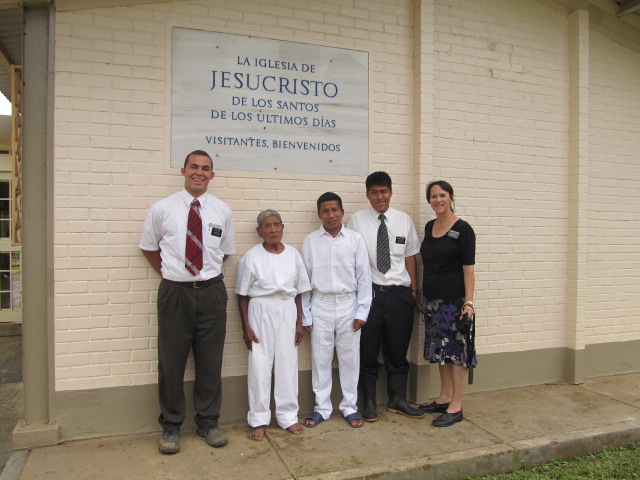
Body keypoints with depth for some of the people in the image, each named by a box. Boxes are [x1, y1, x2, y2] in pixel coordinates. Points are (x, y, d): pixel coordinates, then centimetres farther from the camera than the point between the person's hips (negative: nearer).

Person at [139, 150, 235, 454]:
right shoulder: (162, 209, -1)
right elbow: (148, 247, 12)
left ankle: (208, 423, 29)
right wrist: (167, 272, 8)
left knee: (210, 361, 11)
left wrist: (208, 271, 9)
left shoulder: (222, 211, 3)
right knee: (171, 363, 8)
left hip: (211, 292, 1)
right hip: (174, 292, -1)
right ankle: (171, 426, 27)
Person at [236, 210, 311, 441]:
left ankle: (288, 416, 23)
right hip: (261, 312, -2)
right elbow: (242, 295, -2)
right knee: (260, 365, 2)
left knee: (288, 364, 8)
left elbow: (298, 291, 9)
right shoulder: (251, 257, -5)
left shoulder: (293, 254, 4)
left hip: (287, 312, 3)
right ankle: (259, 420, 17)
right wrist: (246, 327, -5)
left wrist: (299, 322, 7)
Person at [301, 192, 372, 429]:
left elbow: (364, 277, 0)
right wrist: (306, 314, 2)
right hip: (320, 305, 1)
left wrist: (361, 311, -3)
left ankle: (349, 407, 26)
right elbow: (305, 278, 2)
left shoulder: (356, 239, -2)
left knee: (350, 358, 9)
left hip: (348, 304, 0)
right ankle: (322, 408, 24)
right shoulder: (311, 241, 0)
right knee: (320, 358, 9)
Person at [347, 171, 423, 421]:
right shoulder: (356, 220, -2)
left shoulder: (404, 220, 6)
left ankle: (398, 400, 31)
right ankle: (369, 403, 25)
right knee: (368, 352, 8)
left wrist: (413, 289, 8)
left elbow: (410, 256, 10)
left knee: (398, 351, 13)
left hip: (399, 294, 2)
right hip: (369, 293, -2)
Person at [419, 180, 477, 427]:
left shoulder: (462, 229, -8)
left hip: (454, 298, -7)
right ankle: (444, 398, 27)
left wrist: (469, 301, -18)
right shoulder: (429, 227, 11)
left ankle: (456, 406, 9)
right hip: (432, 298, 7)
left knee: (456, 349, 0)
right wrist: (421, 293, 14)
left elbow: (468, 268, -11)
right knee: (440, 349, 14)